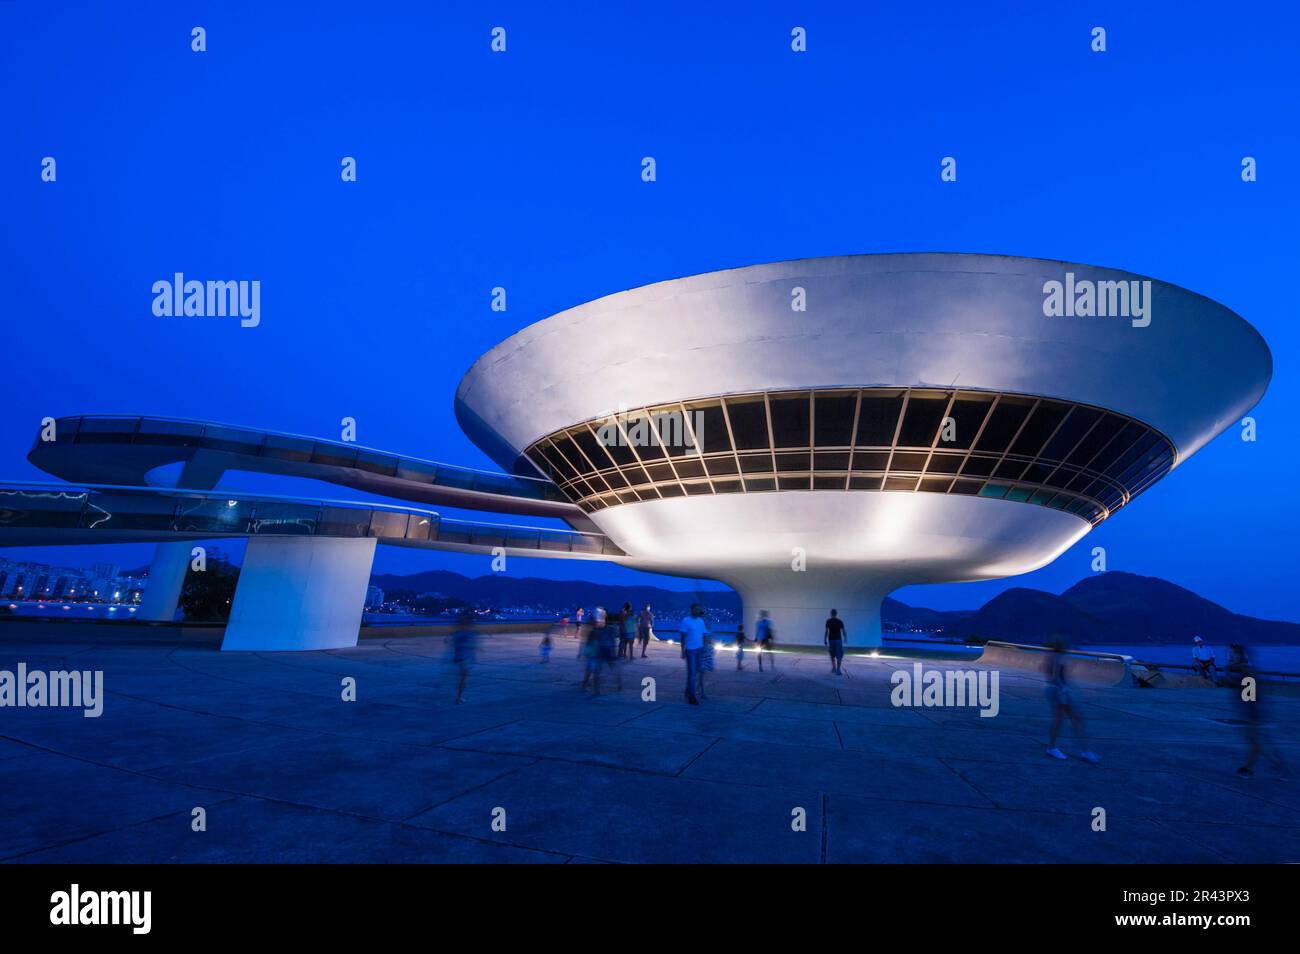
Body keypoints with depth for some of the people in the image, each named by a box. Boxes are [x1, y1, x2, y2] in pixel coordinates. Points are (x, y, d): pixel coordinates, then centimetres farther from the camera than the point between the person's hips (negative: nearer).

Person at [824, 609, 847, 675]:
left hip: (831, 640, 1)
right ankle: (838, 670, -13)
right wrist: (845, 639, 14)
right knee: (839, 656, -2)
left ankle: (834, 668, 29)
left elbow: (826, 631, -6)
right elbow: (843, 631, 0)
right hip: (838, 640, -1)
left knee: (832, 655, 19)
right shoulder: (840, 621, -1)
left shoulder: (828, 621, -1)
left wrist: (825, 641, -2)